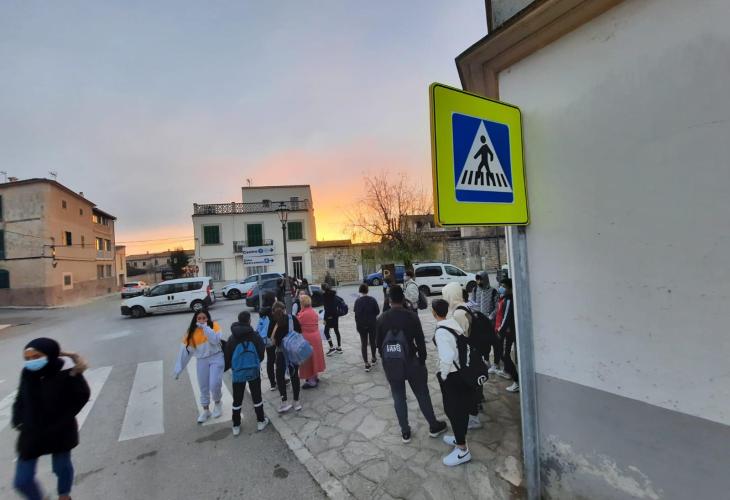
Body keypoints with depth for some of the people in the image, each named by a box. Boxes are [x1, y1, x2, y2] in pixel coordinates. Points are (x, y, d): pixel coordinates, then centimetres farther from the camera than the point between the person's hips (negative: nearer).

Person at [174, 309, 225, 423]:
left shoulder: (214, 325, -9)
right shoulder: (192, 332, -2)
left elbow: (215, 339, -25)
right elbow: (185, 350, 2)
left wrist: (205, 327, -25)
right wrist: (179, 368, 3)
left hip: (216, 358, -3)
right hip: (202, 361, 3)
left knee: (214, 385, -9)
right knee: (203, 387, 13)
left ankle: (218, 403, 22)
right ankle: (205, 410, 34)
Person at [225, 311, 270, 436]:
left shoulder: (232, 338, -3)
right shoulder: (255, 335, -9)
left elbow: (227, 356, 1)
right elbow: (261, 353, -1)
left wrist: (230, 367, 19)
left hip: (238, 372, 1)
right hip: (253, 371, -1)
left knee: (237, 400, 13)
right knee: (257, 397, 13)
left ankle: (236, 426, 21)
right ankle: (261, 421, 22)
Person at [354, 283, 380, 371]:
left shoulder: (357, 301, -11)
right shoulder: (372, 300, -10)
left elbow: (356, 313, -8)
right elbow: (377, 311, -7)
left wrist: (357, 323, 4)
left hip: (361, 325, 0)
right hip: (372, 324, 1)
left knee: (363, 343, 6)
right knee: (372, 341, 20)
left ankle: (366, 363, 2)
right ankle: (373, 358, 36)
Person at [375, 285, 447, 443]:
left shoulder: (381, 319, -5)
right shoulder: (412, 316, -12)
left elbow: (378, 343, 1)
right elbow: (420, 341, -9)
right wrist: (422, 360, 4)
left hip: (390, 364, 2)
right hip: (411, 362, -1)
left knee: (398, 397, 14)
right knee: (422, 394, 15)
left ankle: (405, 432, 24)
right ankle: (434, 426, 30)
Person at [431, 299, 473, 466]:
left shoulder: (441, 332, -24)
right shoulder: (454, 324, -1)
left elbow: (447, 356, -32)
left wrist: (443, 374, -15)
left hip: (452, 376, -8)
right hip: (464, 371, 8)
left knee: (453, 410, 6)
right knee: (462, 407, 22)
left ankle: (462, 450, 19)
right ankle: (460, 438, 41)